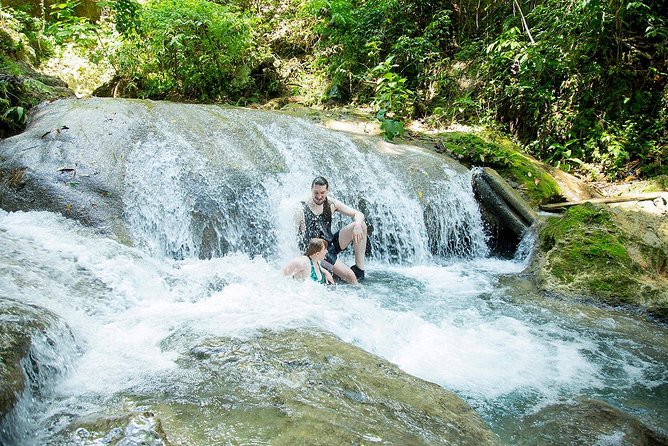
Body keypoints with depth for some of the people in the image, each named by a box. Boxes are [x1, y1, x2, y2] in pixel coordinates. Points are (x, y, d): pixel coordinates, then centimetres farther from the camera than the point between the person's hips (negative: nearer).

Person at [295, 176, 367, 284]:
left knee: (360, 225, -12)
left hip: (332, 243, 6)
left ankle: (360, 268, -8)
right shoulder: (302, 211, -14)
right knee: (350, 276, -22)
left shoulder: (331, 203, 0)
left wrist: (357, 225, -24)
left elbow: (358, 214, -1)